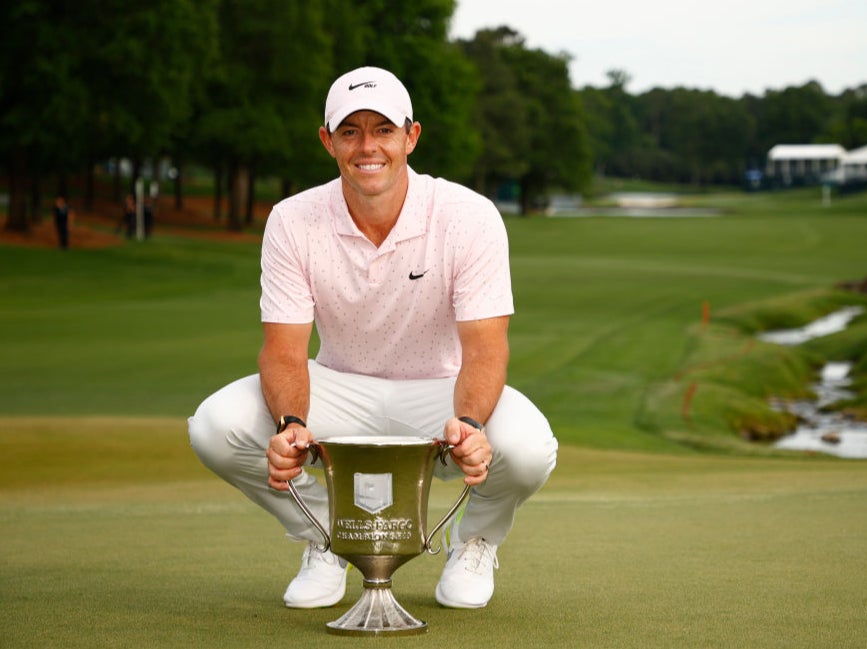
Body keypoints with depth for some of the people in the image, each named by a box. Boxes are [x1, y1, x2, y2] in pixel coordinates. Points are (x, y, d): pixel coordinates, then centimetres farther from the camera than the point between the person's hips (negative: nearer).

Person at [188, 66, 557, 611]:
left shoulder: (469, 217, -18)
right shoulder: (293, 222, -12)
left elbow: (484, 346, -22)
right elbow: (285, 349, -15)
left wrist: (468, 424, -45)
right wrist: (291, 425, -38)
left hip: (439, 392, -2)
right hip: (341, 391, 2)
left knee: (526, 447, -35)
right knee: (216, 426, -25)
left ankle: (474, 542, 4)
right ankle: (326, 541, 4)